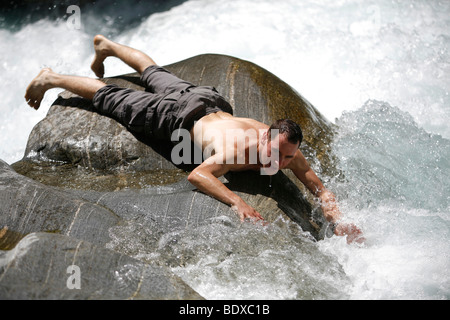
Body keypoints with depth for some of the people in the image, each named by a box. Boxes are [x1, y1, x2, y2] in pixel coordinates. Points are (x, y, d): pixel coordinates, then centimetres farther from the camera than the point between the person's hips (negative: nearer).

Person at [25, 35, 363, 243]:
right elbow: (196, 175, -50)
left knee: (157, 75, 29)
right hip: (182, 115, -6)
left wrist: (339, 220, -33)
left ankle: (107, 45, 55)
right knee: (113, 99, 10)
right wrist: (237, 200, -59)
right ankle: (51, 79, 30)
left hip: (214, 104, 7)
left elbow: (320, 188, -18)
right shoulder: (237, 150, -42)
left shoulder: (292, 155, -24)